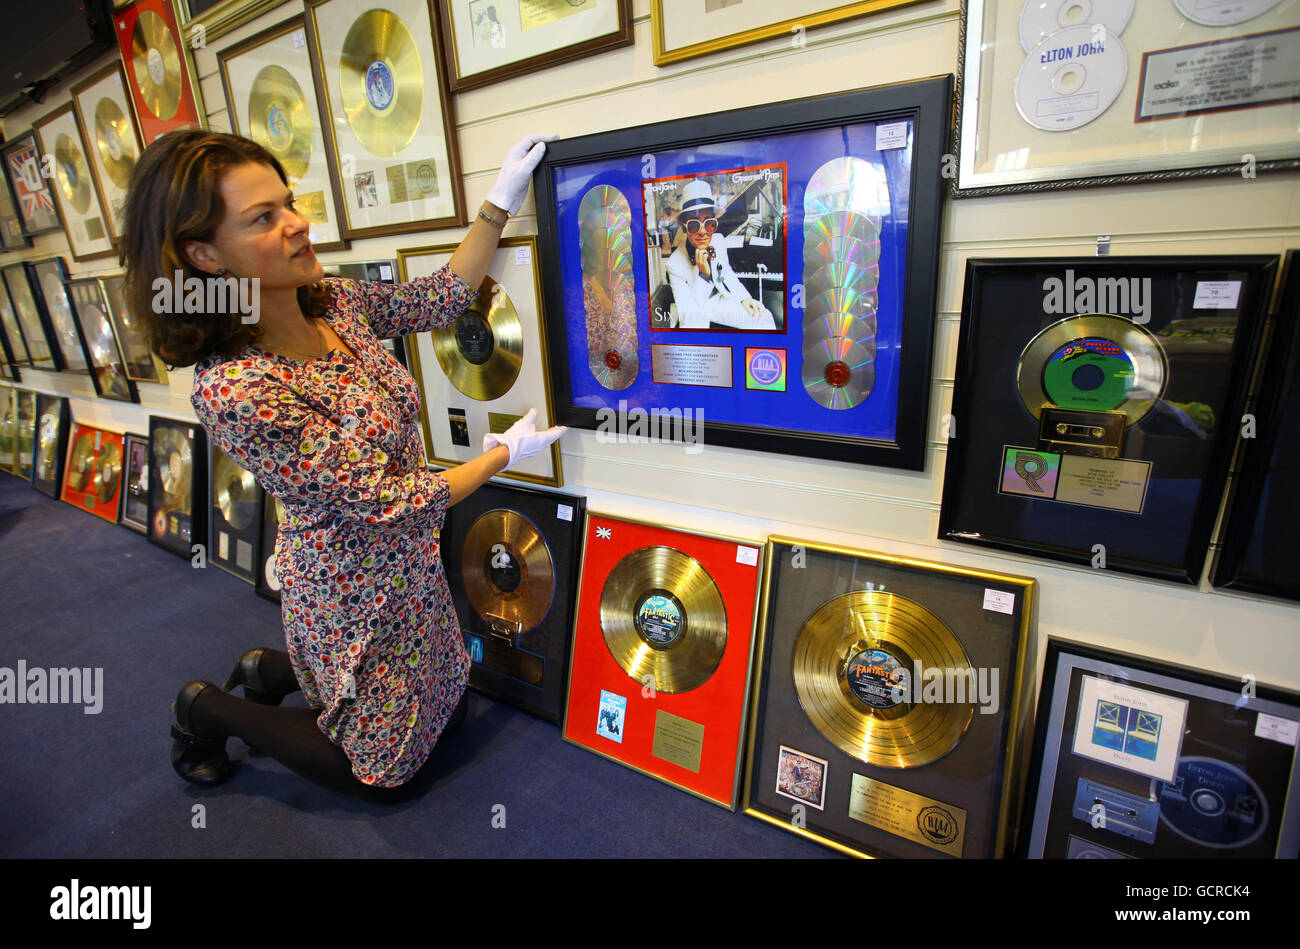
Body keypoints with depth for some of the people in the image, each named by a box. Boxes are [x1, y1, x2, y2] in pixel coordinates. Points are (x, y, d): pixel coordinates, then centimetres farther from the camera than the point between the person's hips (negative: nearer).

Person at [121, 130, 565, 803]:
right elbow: (390, 501, -27)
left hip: (411, 564, 8)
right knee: (388, 773, 17)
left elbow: (442, 298, 4)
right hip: (355, 594, -7)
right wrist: (505, 453, -16)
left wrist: (500, 203, -3)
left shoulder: (332, 301, -8)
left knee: (443, 712, 27)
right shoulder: (234, 389, -30)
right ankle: (212, 709, 31)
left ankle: (273, 670, 37)